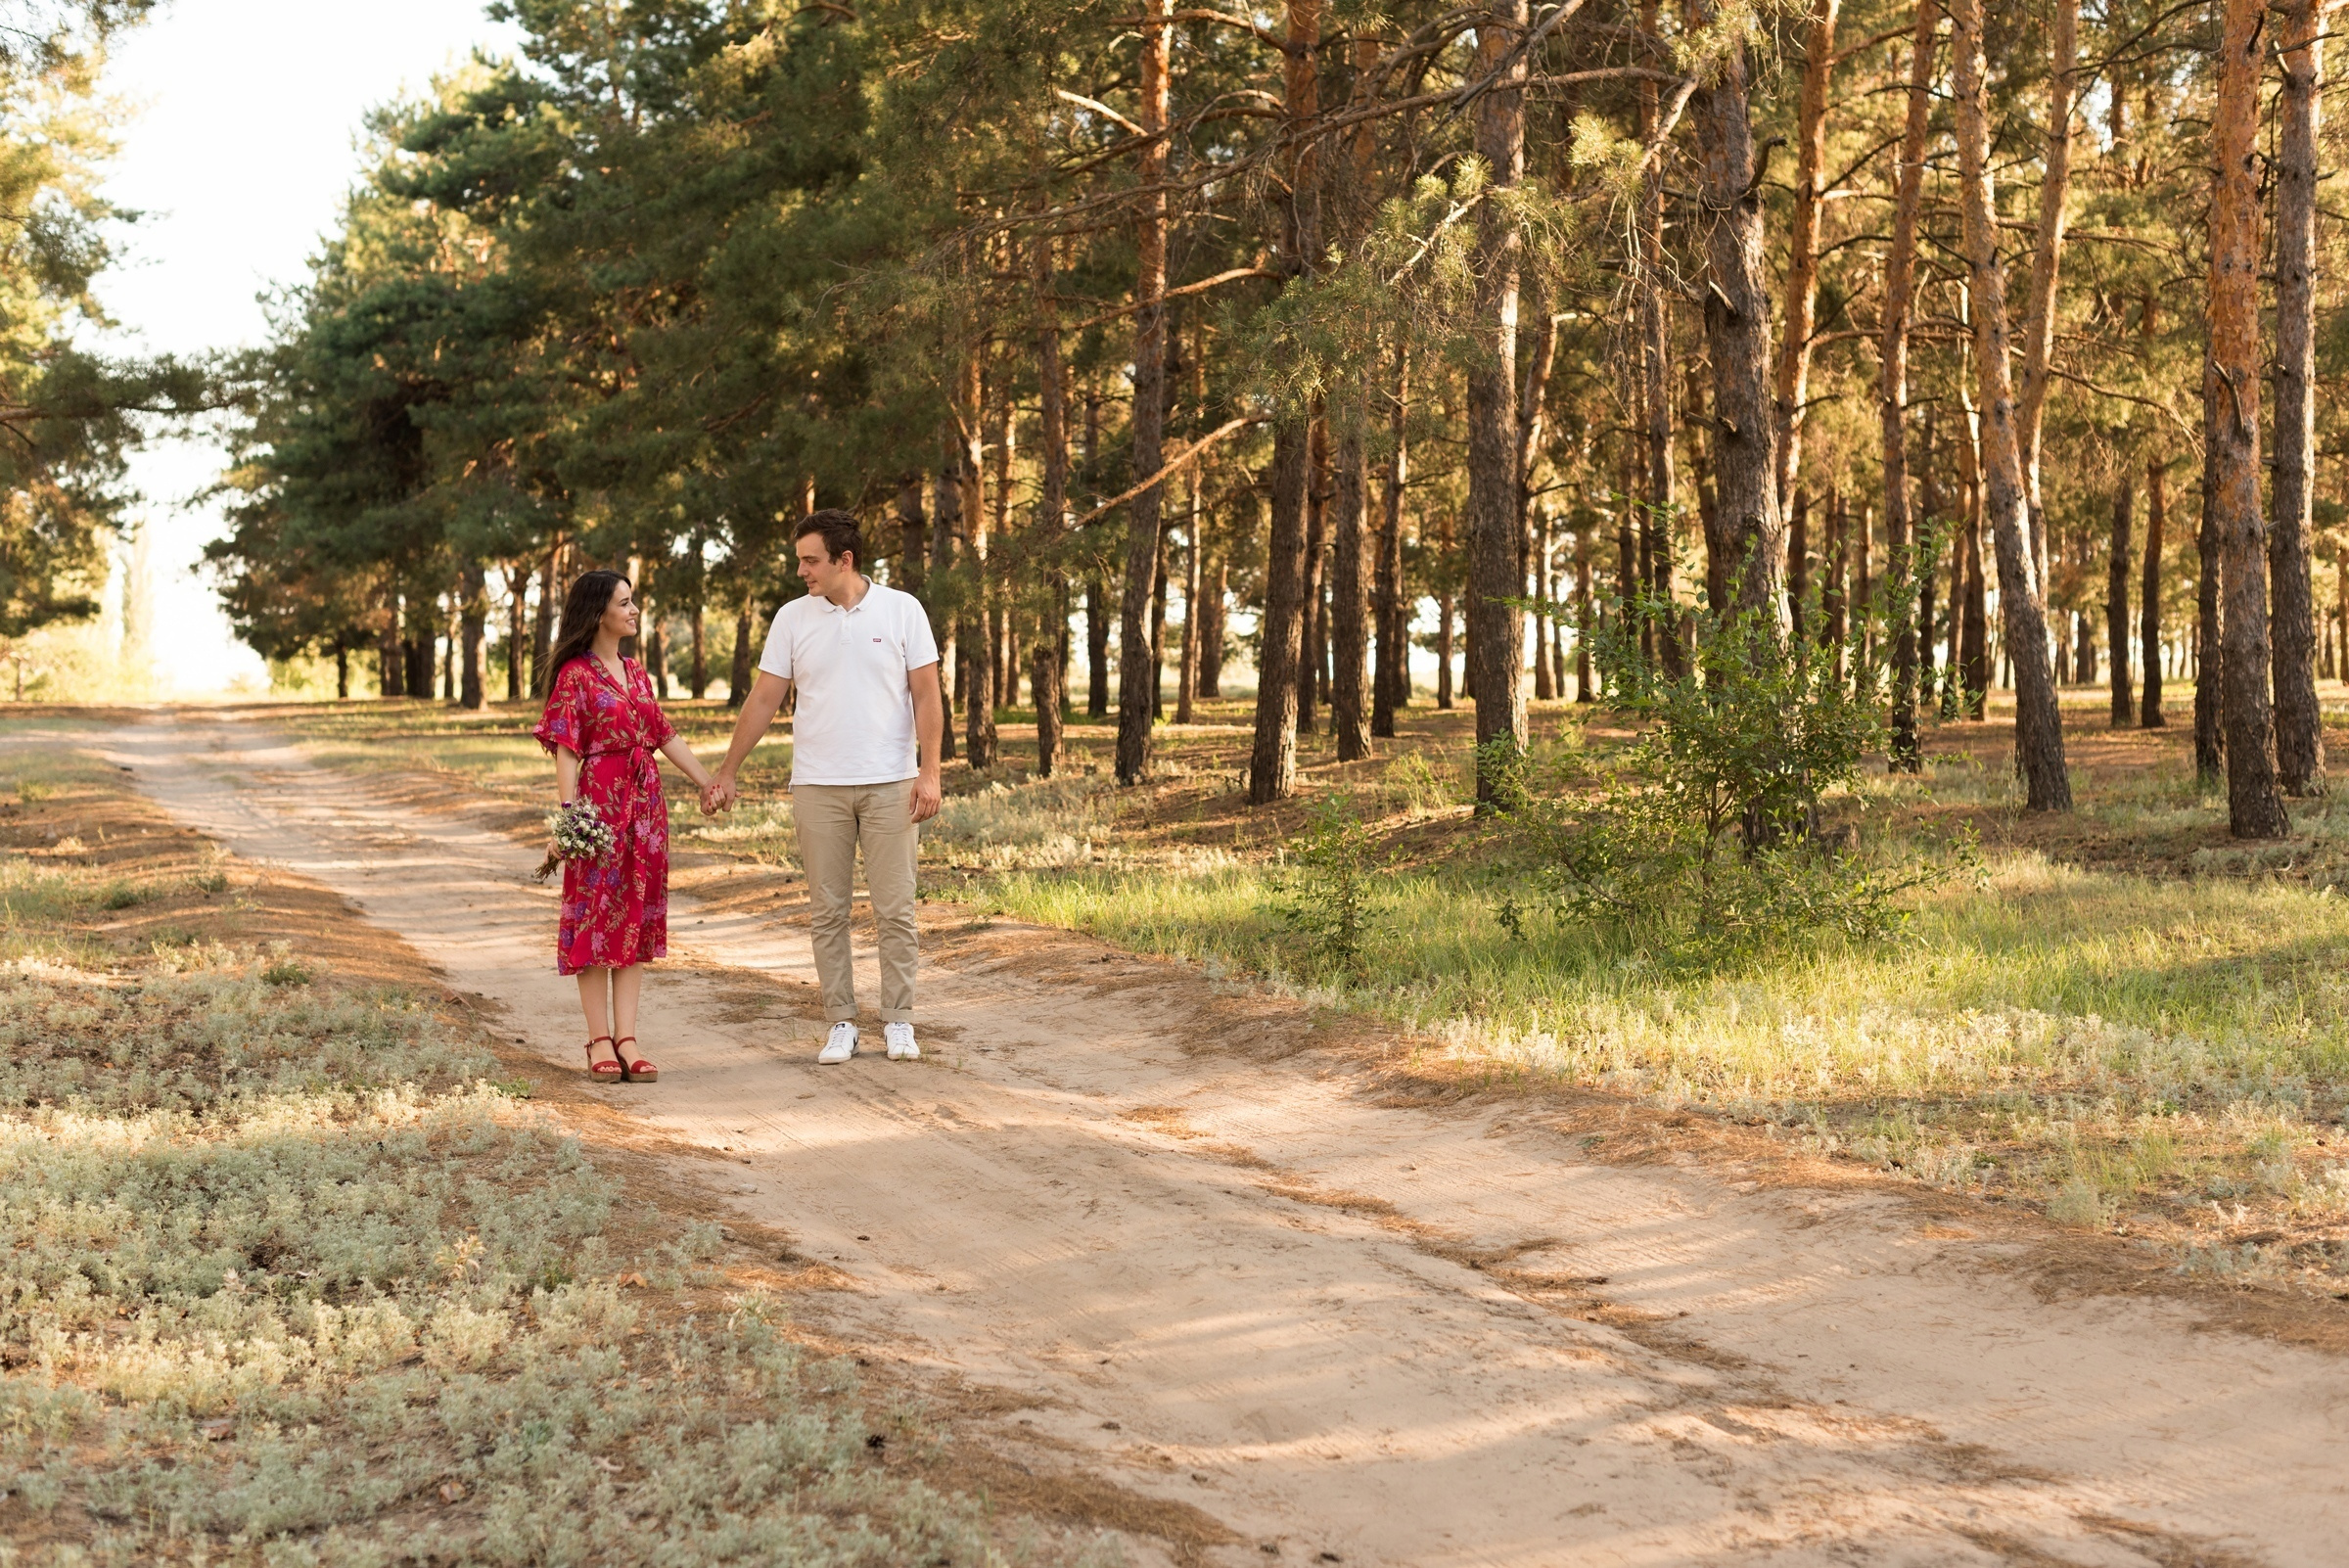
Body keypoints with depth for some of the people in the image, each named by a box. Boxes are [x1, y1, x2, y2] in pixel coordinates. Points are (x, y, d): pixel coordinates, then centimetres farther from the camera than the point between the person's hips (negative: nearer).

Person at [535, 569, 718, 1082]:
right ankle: (600, 1041, 3)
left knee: (637, 915, 4)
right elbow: (565, 750, -11)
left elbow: (665, 736, 18)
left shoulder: (636, 673, 14)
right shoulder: (575, 675, -6)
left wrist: (709, 783, 17)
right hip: (600, 800, -7)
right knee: (596, 915, -2)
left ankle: (626, 1038, 6)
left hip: (644, 802, 7)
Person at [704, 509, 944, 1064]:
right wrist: (727, 774, 6)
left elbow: (926, 695, -1)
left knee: (895, 909, 0)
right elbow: (764, 700, 7)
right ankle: (841, 1024, 11)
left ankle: (898, 1022, 9)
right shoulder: (793, 618, 4)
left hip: (890, 785, -2)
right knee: (827, 911, 3)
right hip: (819, 787, 2)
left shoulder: (902, 610, 0)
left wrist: (929, 773, -9)